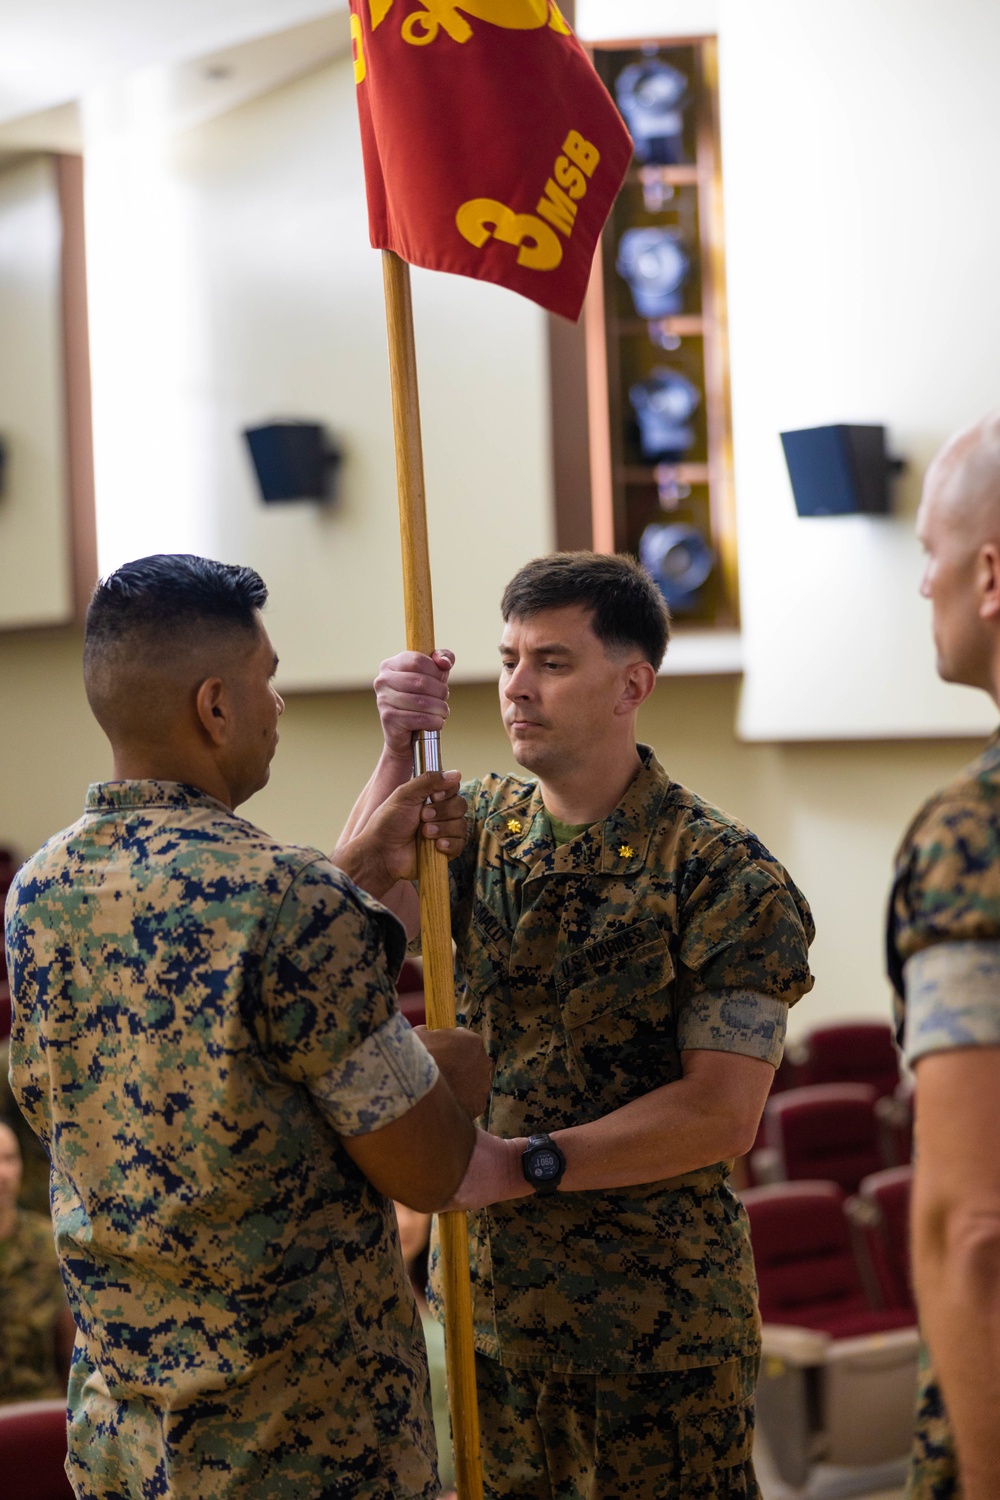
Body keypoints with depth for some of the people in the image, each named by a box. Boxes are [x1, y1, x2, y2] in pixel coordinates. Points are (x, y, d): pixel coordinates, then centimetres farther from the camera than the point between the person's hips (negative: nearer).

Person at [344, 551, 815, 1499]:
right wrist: (399, 751, -23)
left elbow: (722, 1115, -17)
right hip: (486, 1302, 5)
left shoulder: (723, 877, -13)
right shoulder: (482, 822, 5)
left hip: (657, 1320, -5)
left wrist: (527, 1164, -22)